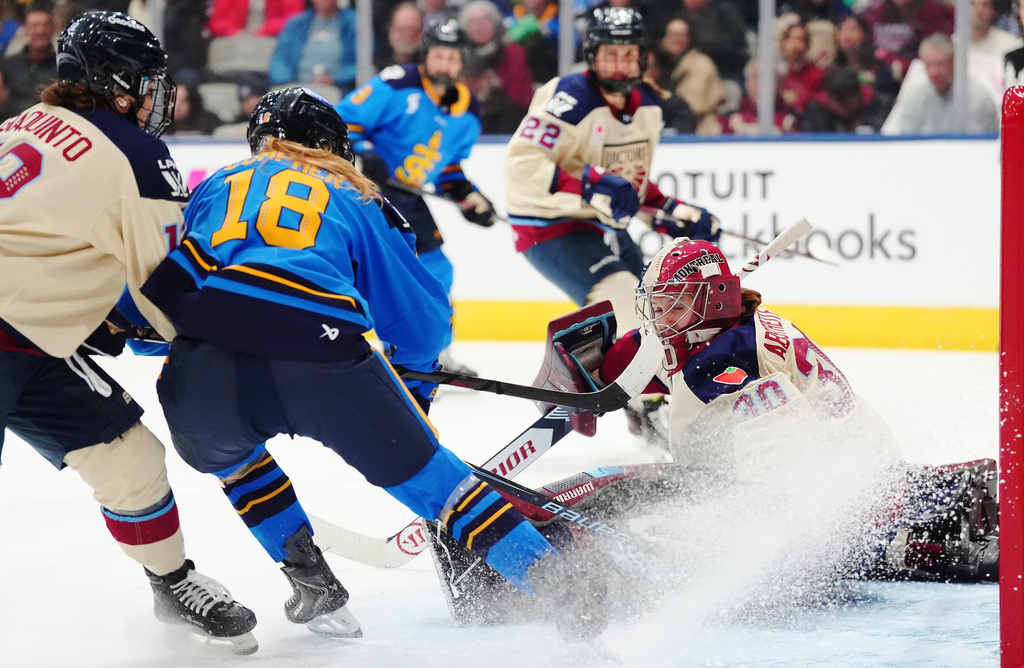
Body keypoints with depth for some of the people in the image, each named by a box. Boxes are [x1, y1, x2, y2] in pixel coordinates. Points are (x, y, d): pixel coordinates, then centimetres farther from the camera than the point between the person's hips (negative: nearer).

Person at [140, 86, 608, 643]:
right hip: (324, 352, -1)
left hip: (204, 367, 1)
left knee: (218, 448, 34)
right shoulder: (356, 201, 29)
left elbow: (156, 287, 30)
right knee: (419, 468, 15)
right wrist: (414, 391, 46)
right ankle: (553, 581, 8)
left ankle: (310, 582, 24)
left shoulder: (217, 186, 32)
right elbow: (421, 319, 30)